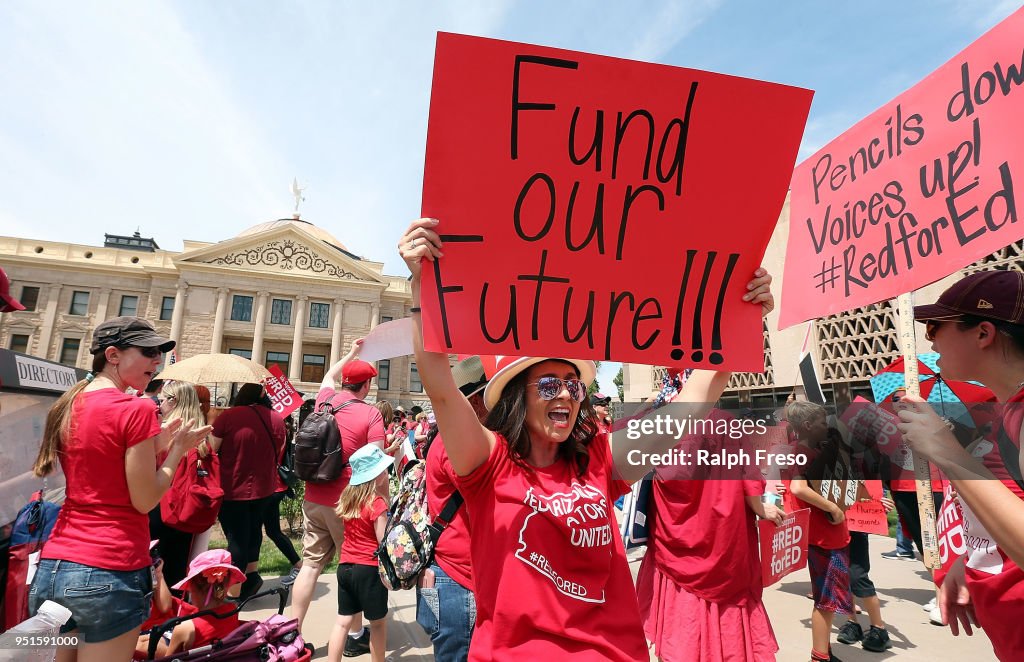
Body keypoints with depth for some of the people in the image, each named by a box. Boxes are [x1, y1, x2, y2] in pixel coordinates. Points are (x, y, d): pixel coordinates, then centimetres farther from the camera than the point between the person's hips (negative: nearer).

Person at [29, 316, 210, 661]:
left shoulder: (66, 406, 8)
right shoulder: (136, 408, -16)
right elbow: (144, 500, -13)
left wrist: (155, 445, 12)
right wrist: (177, 448, -2)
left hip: (51, 568, 8)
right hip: (109, 573, -7)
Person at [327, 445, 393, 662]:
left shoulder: (347, 497, 4)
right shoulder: (376, 503, -19)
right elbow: (384, 543, -17)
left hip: (345, 566, 7)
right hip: (369, 569, -7)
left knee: (343, 621, 14)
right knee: (378, 622, 11)